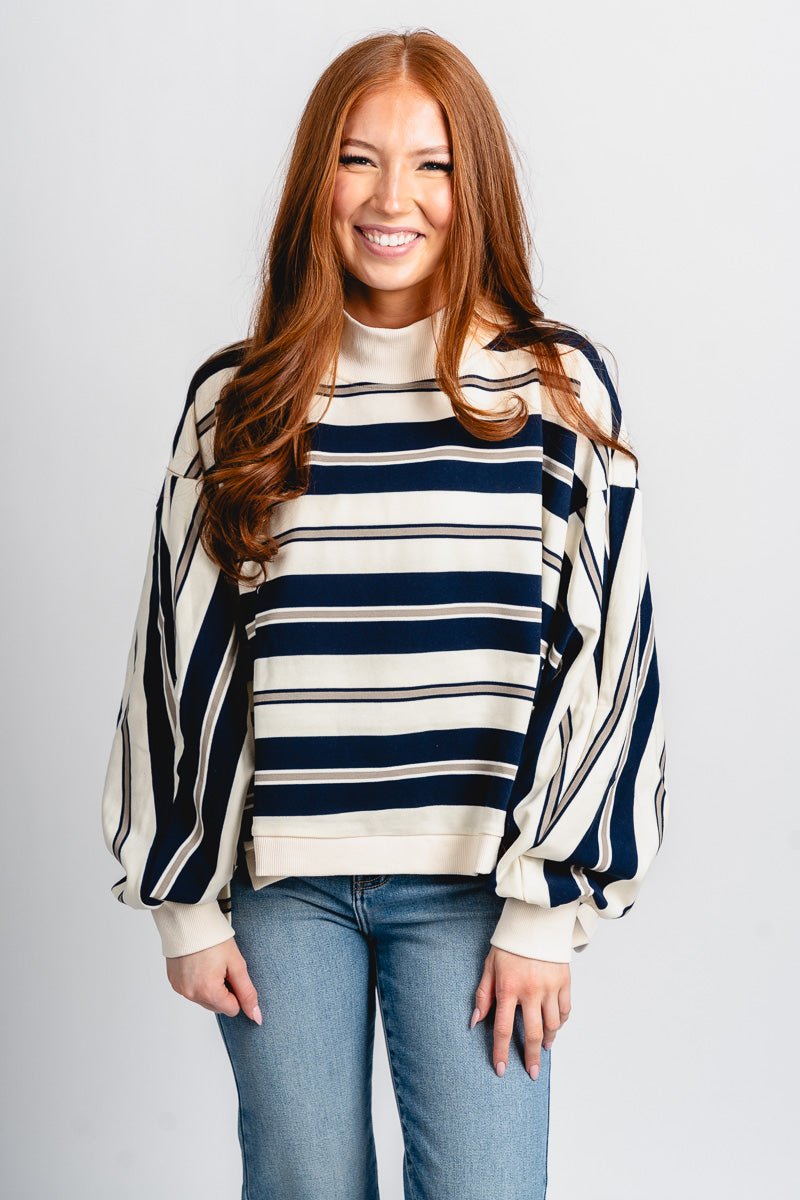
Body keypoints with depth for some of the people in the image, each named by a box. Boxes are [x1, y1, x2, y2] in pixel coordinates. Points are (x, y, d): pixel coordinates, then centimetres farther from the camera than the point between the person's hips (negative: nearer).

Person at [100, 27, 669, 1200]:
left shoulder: (557, 388, -1)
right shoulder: (237, 401, 4)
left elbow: (598, 649, -2)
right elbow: (181, 655, 6)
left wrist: (546, 906, -5)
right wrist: (185, 900, 5)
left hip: (470, 882, -1)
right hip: (278, 879, 2)